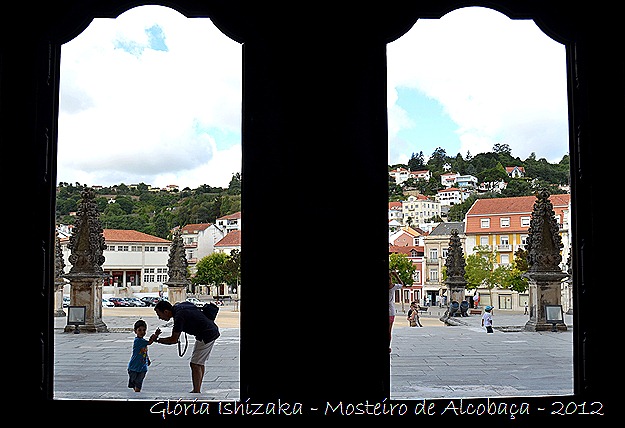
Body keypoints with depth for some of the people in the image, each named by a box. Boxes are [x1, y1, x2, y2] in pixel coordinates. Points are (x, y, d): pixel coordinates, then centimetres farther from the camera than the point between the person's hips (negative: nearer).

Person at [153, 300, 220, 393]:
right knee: (200, 363, 15)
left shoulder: (179, 316, -22)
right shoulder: (177, 306, 6)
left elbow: (174, 340, -17)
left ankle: (196, 392, -6)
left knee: (195, 364, -8)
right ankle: (197, 390, 21)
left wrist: (158, 340, -6)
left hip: (207, 336, -10)